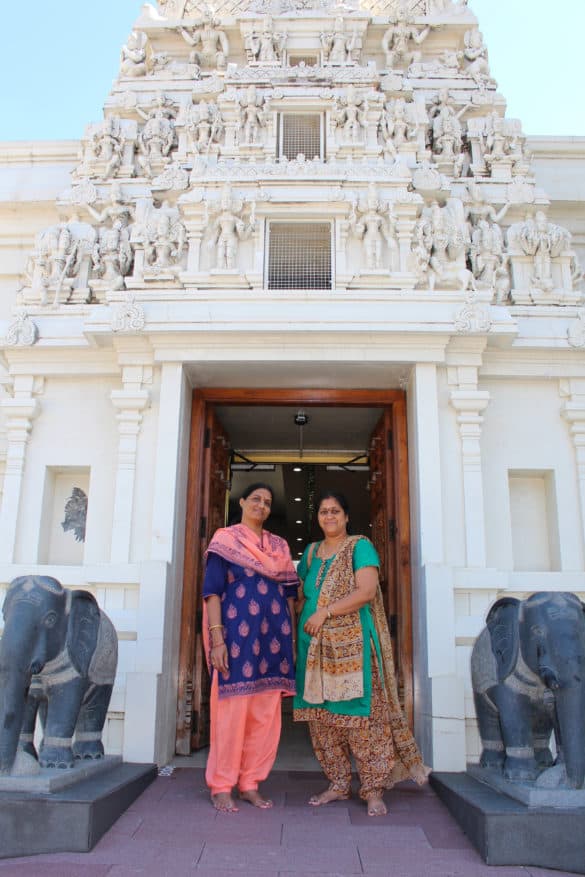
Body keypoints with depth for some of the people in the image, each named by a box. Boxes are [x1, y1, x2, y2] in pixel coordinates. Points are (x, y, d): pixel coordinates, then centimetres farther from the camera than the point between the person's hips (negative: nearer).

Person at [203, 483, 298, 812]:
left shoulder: (279, 546, 16)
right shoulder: (225, 539, 3)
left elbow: (290, 593, 16)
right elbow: (212, 590, -4)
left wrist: (292, 638, 10)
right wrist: (217, 638, -14)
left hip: (273, 636, 5)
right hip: (237, 633, -5)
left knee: (266, 714, 7)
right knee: (233, 708, -3)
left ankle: (251, 783, 19)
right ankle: (221, 786, 10)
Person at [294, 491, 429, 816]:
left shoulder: (360, 546, 0)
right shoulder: (311, 552, 17)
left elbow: (367, 590, -13)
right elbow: (301, 591, 26)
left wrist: (326, 612, -15)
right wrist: (303, 624, 9)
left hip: (351, 643, -5)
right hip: (315, 646, 6)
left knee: (360, 714, -6)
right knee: (322, 717, 6)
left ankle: (373, 790, 4)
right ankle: (339, 784, 17)